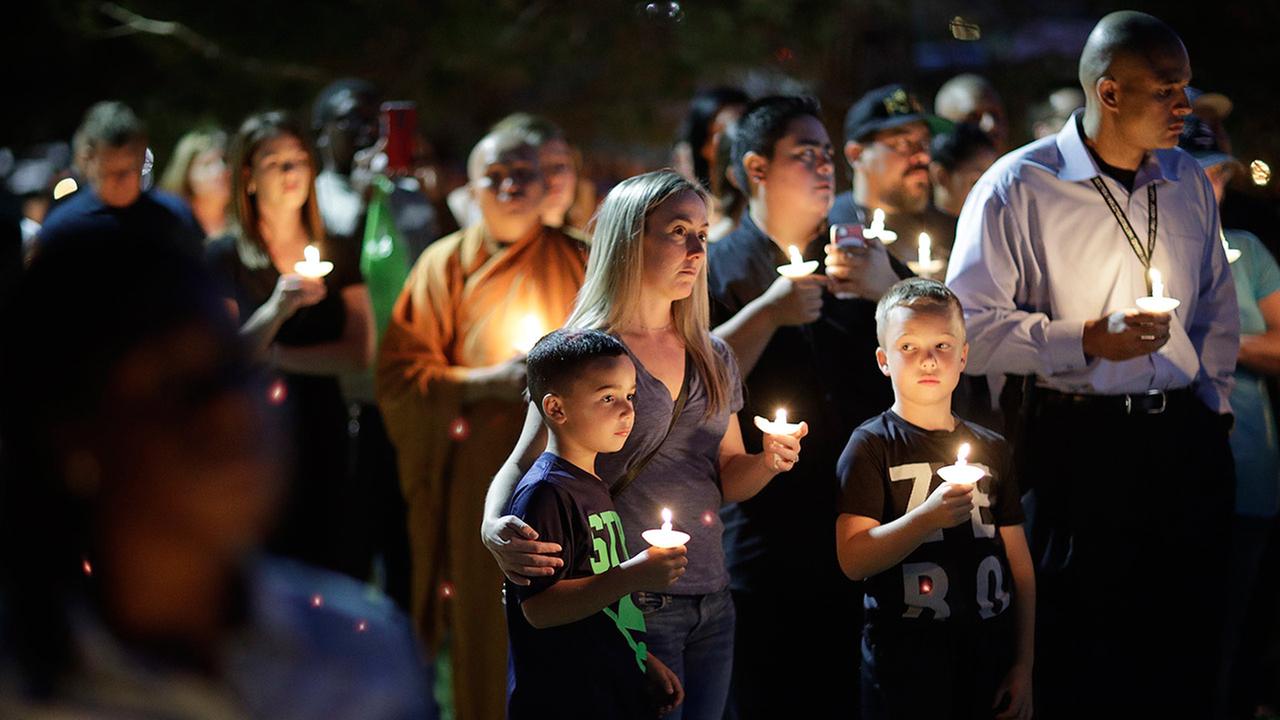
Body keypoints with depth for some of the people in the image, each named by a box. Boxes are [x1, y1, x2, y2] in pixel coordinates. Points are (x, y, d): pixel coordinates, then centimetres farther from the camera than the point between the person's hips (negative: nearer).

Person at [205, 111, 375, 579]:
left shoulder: (336, 258, 9)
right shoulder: (223, 258, 0)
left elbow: (360, 352, -1)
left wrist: (273, 355, -8)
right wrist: (278, 309, -22)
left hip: (320, 438, 3)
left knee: (324, 571, 0)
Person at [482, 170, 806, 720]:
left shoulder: (713, 358, 12)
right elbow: (522, 464, -10)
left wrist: (768, 461, -4)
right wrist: (496, 528, -31)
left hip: (710, 606, 6)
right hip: (630, 606, -6)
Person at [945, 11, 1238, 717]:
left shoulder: (1187, 181, 11)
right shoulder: (1019, 187, -7)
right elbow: (969, 326, -12)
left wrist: (1215, 396, 14)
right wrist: (1087, 340, -17)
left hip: (1186, 440, 5)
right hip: (1079, 441, -5)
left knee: (1187, 654, 9)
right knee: (1077, 663, 1)